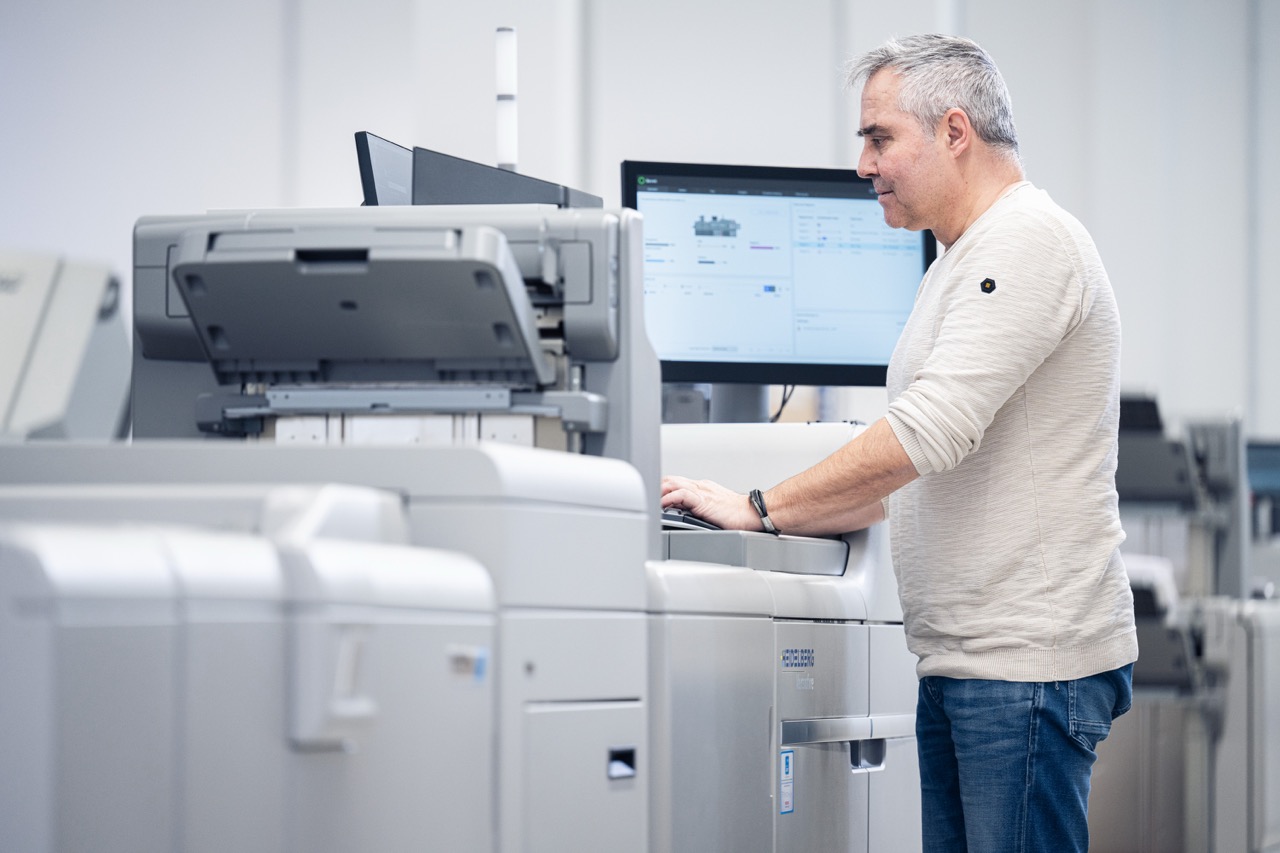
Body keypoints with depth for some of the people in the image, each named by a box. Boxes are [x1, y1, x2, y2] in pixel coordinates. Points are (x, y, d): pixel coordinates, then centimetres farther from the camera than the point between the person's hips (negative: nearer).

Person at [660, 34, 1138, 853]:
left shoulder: (1025, 240, -12)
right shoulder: (963, 262, 22)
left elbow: (932, 427, -21)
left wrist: (761, 507, -15)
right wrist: (779, 521, 15)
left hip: (1028, 661, -10)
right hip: (961, 661, 10)